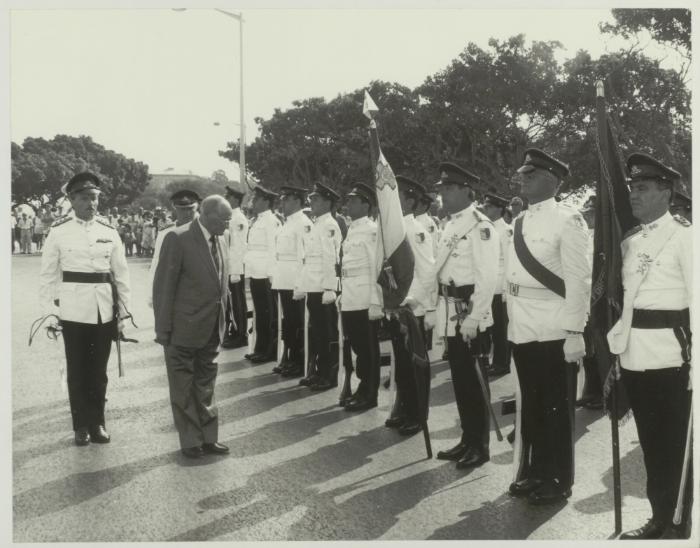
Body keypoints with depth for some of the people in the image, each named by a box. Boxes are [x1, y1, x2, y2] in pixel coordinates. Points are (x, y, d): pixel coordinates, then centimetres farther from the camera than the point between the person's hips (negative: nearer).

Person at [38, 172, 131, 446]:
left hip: (104, 310, 2)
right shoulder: (59, 231, -3)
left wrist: (122, 312, 5)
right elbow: (48, 274, 1)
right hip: (73, 310, -2)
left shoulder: (109, 231, 3)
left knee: (99, 369, 10)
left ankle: (97, 423, 22)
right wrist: (50, 311, -4)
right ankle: (81, 426, 17)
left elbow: (121, 274, 7)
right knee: (77, 369, 6)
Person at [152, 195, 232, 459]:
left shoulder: (221, 244, 7)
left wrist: (222, 323, 9)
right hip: (183, 329, -6)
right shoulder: (178, 239, -13)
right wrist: (163, 328, -13)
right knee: (183, 388, 7)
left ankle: (208, 438, 24)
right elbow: (163, 286, -13)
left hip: (211, 330, 6)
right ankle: (190, 441, 18)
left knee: (205, 386, 15)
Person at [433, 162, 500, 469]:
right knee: (460, 376, 13)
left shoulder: (479, 226, -13)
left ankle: (480, 446, 10)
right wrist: (438, 309, 13)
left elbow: (487, 277, -18)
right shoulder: (451, 224, 14)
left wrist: (473, 317, -21)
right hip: (450, 311, 8)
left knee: (474, 378, 0)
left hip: (470, 311, -8)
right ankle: (468, 439, 24)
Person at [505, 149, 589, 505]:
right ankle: (533, 472, 28)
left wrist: (575, 332, -17)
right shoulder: (519, 222, 12)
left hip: (553, 330, -7)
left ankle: (558, 481, 16)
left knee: (556, 407, 4)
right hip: (521, 328, 7)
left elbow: (578, 280, -14)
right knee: (531, 405, 16)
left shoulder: (567, 220, -10)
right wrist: (511, 322, 14)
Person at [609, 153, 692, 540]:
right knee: (650, 442, 14)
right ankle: (659, 518, 25)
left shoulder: (684, 236, -6)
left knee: (675, 445, 3)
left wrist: (694, 362, -14)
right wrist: (616, 353, 14)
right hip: (634, 356, 6)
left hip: (670, 357, -6)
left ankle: (678, 525, 15)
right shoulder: (629, 242, 13)